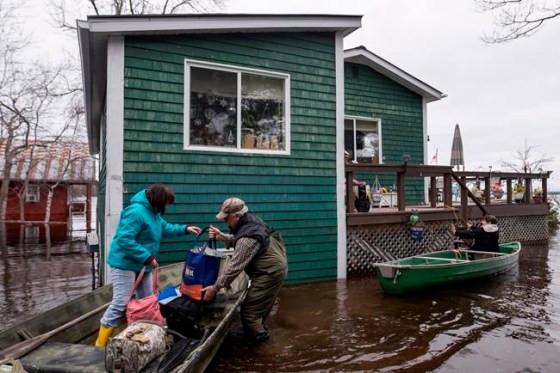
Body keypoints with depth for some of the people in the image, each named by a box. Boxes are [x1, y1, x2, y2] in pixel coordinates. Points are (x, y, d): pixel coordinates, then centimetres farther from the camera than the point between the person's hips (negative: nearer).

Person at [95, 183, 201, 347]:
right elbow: (124, 240, -31)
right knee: (120, 304, -8)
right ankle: (100, 345, 4)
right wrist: (147, 257, -28)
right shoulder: (136, 212, -26)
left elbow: (164, 228, 23)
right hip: (125, 264, -10)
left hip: (142, 265, 10)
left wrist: (185, 229, 13)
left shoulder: (153, 212, 7)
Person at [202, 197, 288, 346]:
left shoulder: (247, 238, -31)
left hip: (271, 273, -10)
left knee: (249, 309, 1)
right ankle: (259, 330, 44)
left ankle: (258, 337, 22)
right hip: (274, 267, 10)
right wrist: (221, 236, -3)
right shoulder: (251, 220, -2)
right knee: (261, 304, 26)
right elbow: (236, 240, 13)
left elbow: (234, 268, -29)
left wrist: (215, 288, -21)